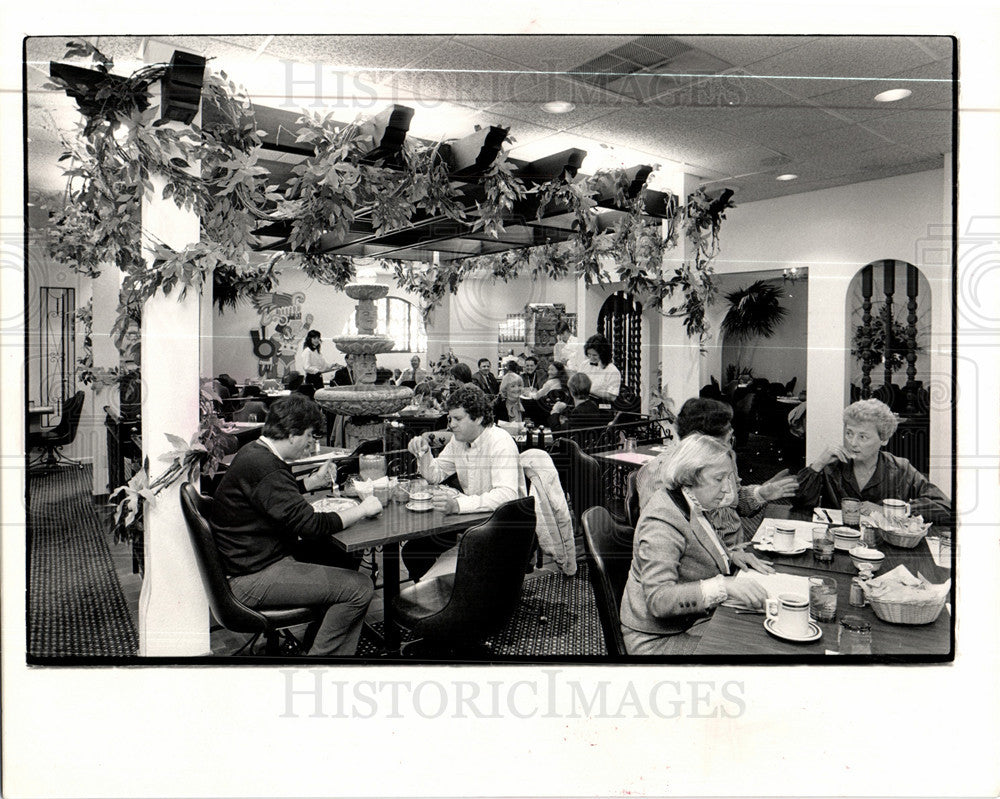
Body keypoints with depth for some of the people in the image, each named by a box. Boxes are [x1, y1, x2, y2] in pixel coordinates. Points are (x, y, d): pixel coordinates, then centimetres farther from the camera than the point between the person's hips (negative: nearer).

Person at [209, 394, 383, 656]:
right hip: (253, 579, -11)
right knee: (358, 587, -14)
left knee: (345, 561, 18)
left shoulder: (255, 452, 7)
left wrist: (314, 481, 13)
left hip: (250, 559, 11)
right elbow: (310, 525, -28)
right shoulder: (263, 467, -27)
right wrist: (362, 509, -16)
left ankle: (315, 641, 29)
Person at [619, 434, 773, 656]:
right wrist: (724, 586, -39)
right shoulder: (661, 523, -24)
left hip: (693, 621, 9)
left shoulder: (693, 507, 7)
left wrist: (730, 555, 6)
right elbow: (658, 599, -32)